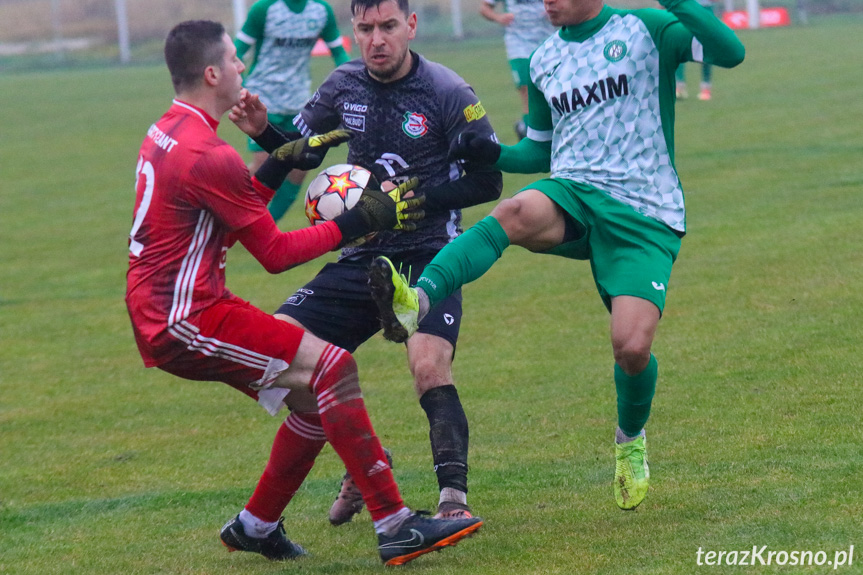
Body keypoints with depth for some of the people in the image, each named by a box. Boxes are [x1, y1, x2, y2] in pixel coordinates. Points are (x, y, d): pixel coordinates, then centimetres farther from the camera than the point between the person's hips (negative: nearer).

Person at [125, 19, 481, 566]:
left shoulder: (166, 133, 14)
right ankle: (396, 527, -21)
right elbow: (275, 253, -13)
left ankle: (255, 526, 24)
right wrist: (358, 222, -8)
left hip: (162, 313, 10)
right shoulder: (207, 156, -18)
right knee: (333, 368, -16)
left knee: (314, 394, 12)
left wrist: (278, 164, 12)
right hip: (184, 321, -10)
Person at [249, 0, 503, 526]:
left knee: (429, 365, -30)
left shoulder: (448, 95, -10)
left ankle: (454, 498, -22)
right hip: (362, 260, 6)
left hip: (428, 260, -5)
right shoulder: (344, 86, 4)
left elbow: (487, 182, -9)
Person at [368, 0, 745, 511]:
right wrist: (494, 155, 4)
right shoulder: (544, 62, 15)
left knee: (632, 346, -16)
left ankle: (631, 440, 18)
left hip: (645, 214, -3)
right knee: (519, 211, -34)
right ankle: (416, 302, -53)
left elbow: (730, 52, -14)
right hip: (572, 195, 3)